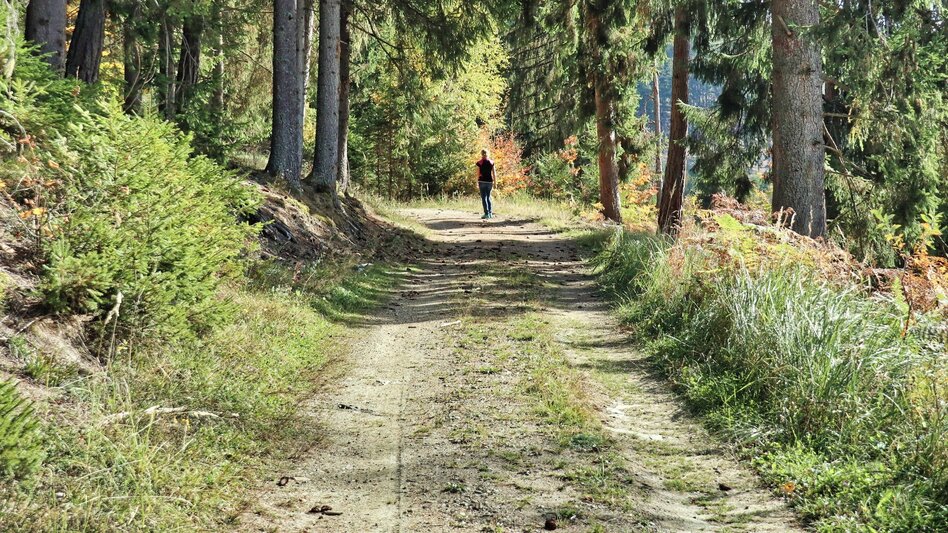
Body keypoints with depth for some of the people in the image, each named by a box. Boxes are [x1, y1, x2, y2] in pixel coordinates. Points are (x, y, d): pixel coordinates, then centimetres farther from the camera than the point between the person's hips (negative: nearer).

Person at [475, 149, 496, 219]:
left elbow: (478, 173, -6)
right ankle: (490, 213, 11)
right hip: (489, 181, 3)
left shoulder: (479, 163, -5)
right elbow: (494, 173, 3)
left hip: (482, 181, -3)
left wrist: (477, 183, 1)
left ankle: (486, 213, -5)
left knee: (484, 198, 0)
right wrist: (494, 182, 10)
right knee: (488, 197, 15)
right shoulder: (491, 162, 4)